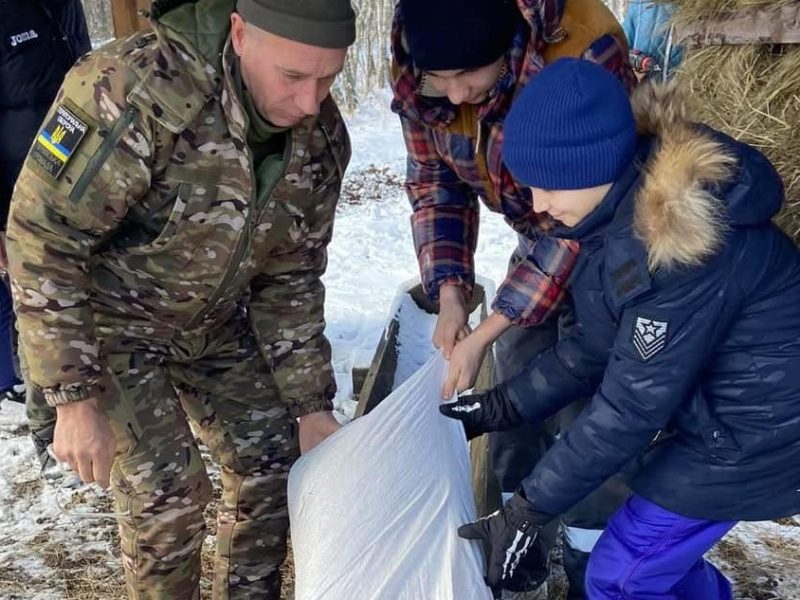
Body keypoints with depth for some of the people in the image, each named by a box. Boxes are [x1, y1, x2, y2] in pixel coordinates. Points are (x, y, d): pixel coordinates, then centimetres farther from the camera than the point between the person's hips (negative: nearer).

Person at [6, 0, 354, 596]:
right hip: (107, 320, -5)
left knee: (272, 459, 5)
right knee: (168, 490, -12)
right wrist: (75, 397, -25)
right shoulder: (134, 90, -33)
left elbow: (290, 280, -4)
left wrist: (312, 405, -5)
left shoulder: (322, 138, -14)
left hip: (213, 321, 5)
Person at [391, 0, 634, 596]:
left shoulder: (584, 52, -35)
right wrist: (450, 292, -17)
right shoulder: (416, 74, -17)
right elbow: (435, 182, -4)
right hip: (538, 244, 6)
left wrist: (484, 335, -30)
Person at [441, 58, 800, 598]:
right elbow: (597, 348, 3)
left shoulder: (674, 242, -33)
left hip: (753, 427, -8)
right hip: (710, 402, 8)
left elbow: (631, 407, -28)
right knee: (661, 552, 21)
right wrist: (499, 407, 2)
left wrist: (529, 511, -21)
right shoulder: (625, 210, -4)